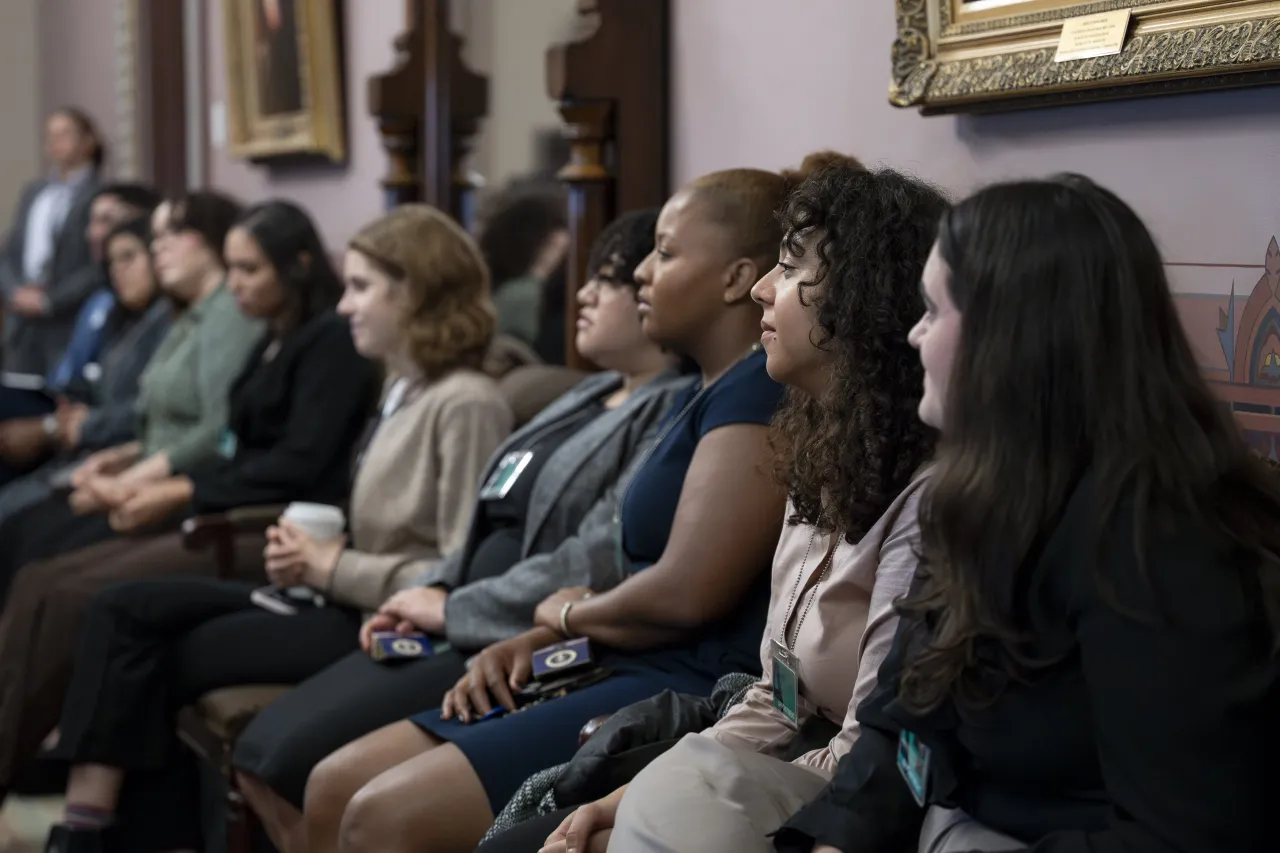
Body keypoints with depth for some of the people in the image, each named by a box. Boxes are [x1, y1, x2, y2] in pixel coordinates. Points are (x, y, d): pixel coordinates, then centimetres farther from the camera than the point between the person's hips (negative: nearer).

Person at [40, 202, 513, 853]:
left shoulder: (465, 403, -16)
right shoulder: (403, 389, 14)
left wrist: (332, 568, -13)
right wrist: (312, 553, -1)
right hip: (343, 601, 9)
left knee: (161, 660, -8)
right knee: (123, 609, -3)